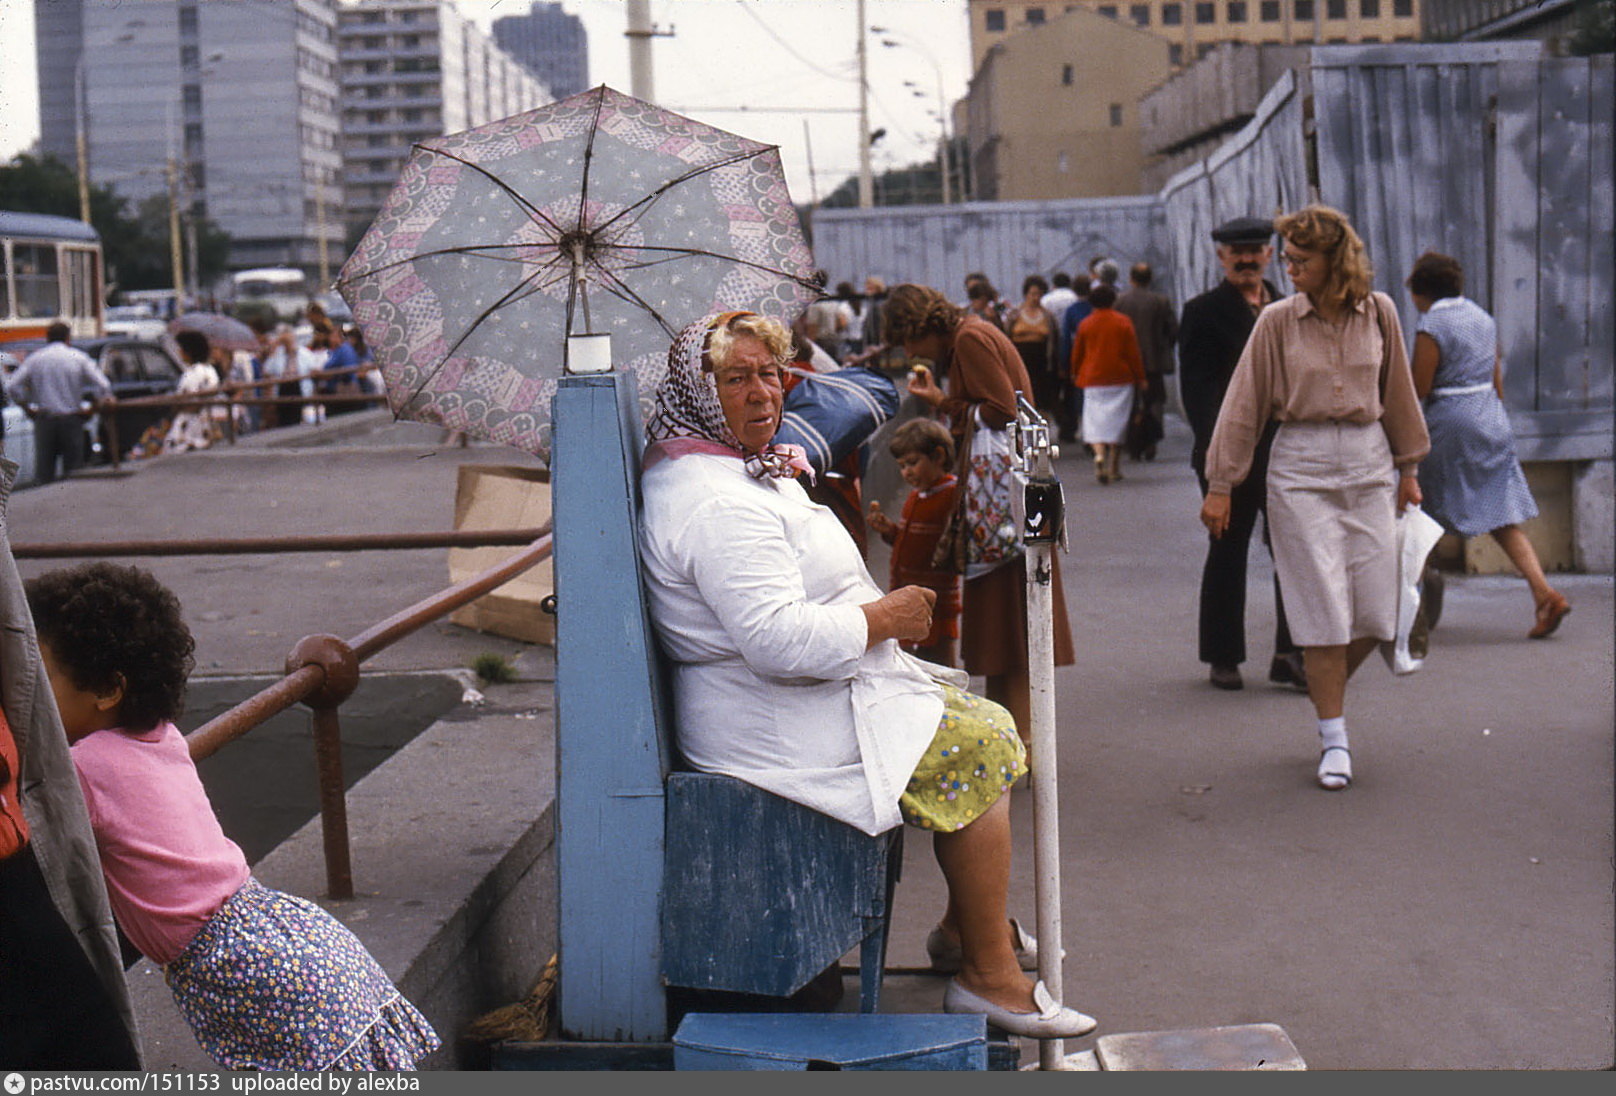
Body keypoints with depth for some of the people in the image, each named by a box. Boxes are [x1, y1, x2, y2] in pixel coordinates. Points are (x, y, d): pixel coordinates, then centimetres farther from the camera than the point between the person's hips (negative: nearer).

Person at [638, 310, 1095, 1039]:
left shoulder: (741, 469, 13)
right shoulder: (718, 503, -25)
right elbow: (778, 640, -33)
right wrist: (885, 617, -20)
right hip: (779, 730, -12)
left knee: (983, 723, 17)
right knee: (979, 748, -7)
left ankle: (964, 926, 28)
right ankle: (989, 975, 0)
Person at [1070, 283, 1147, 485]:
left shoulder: (1085, 324, 2)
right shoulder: (1123, 322, -1)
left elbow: (1077, 353, 9)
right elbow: (1133, 353, -1)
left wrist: (1075, 374, 26)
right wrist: (1140, 379, 6)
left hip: (1092, 379, 0)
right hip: (1120, 378, 0)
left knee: (1094, 420, 0)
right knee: (1117, 421, 8)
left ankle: (1099, 454, -28)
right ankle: (1113, 468, 9)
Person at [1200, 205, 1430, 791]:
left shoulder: (1378, 312, 2)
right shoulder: (1278, 320, -3)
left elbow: (1398, 393, 13)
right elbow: (1245, 404, 1)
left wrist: (1408, 469, 18)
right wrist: (1219, 484, 1)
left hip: (1369, 462, 2)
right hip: (1301, 468, -2)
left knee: (1377, 609, 1)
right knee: (1321, 604, -4)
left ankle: (1326, 685, 30)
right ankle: (1334, 738, 6)